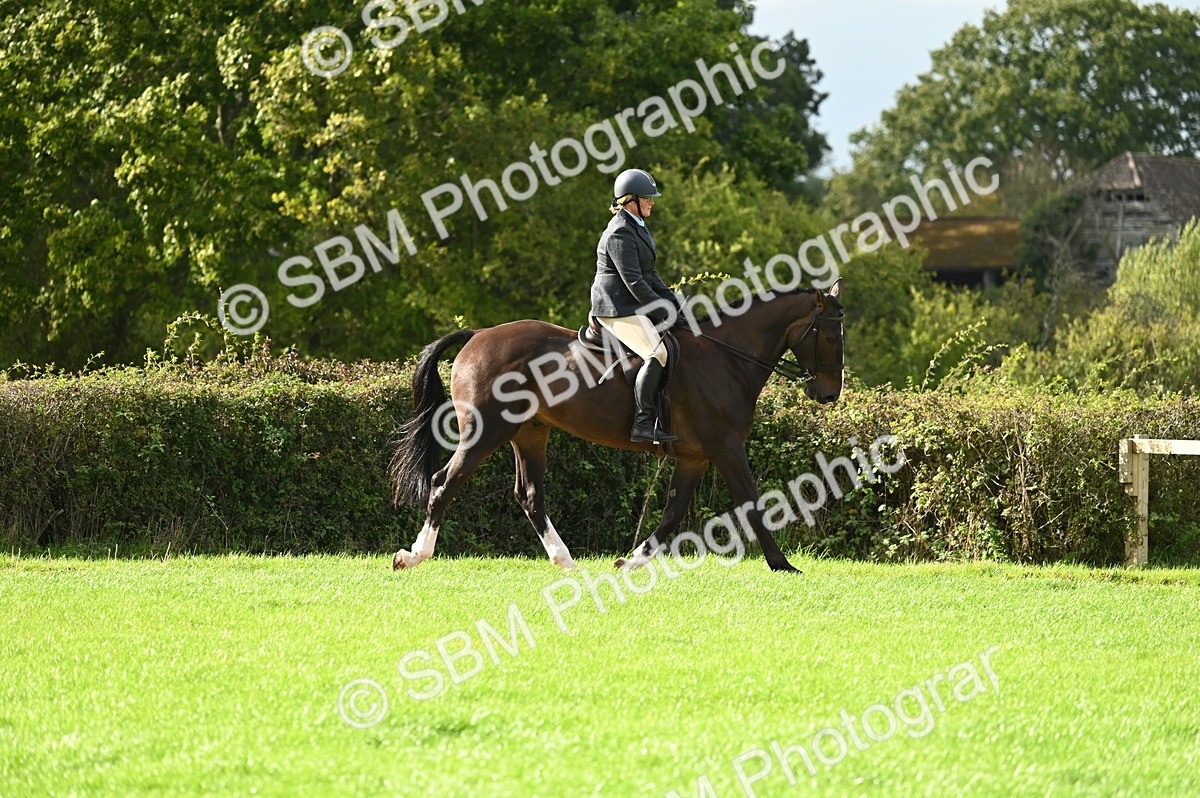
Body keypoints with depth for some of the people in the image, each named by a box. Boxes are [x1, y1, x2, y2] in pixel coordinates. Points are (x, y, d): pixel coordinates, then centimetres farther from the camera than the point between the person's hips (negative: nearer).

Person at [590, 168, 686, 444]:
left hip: (632, 305, 11)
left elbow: (649, 275, 20)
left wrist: (672, 301, 8)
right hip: (617, 309, -11)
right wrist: (663, 311, -18)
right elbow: (633, 282, -21)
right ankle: (643, 424, -28)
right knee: (657, 353, -24)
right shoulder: (620, 234, -17)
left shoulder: (637, 227, 17)